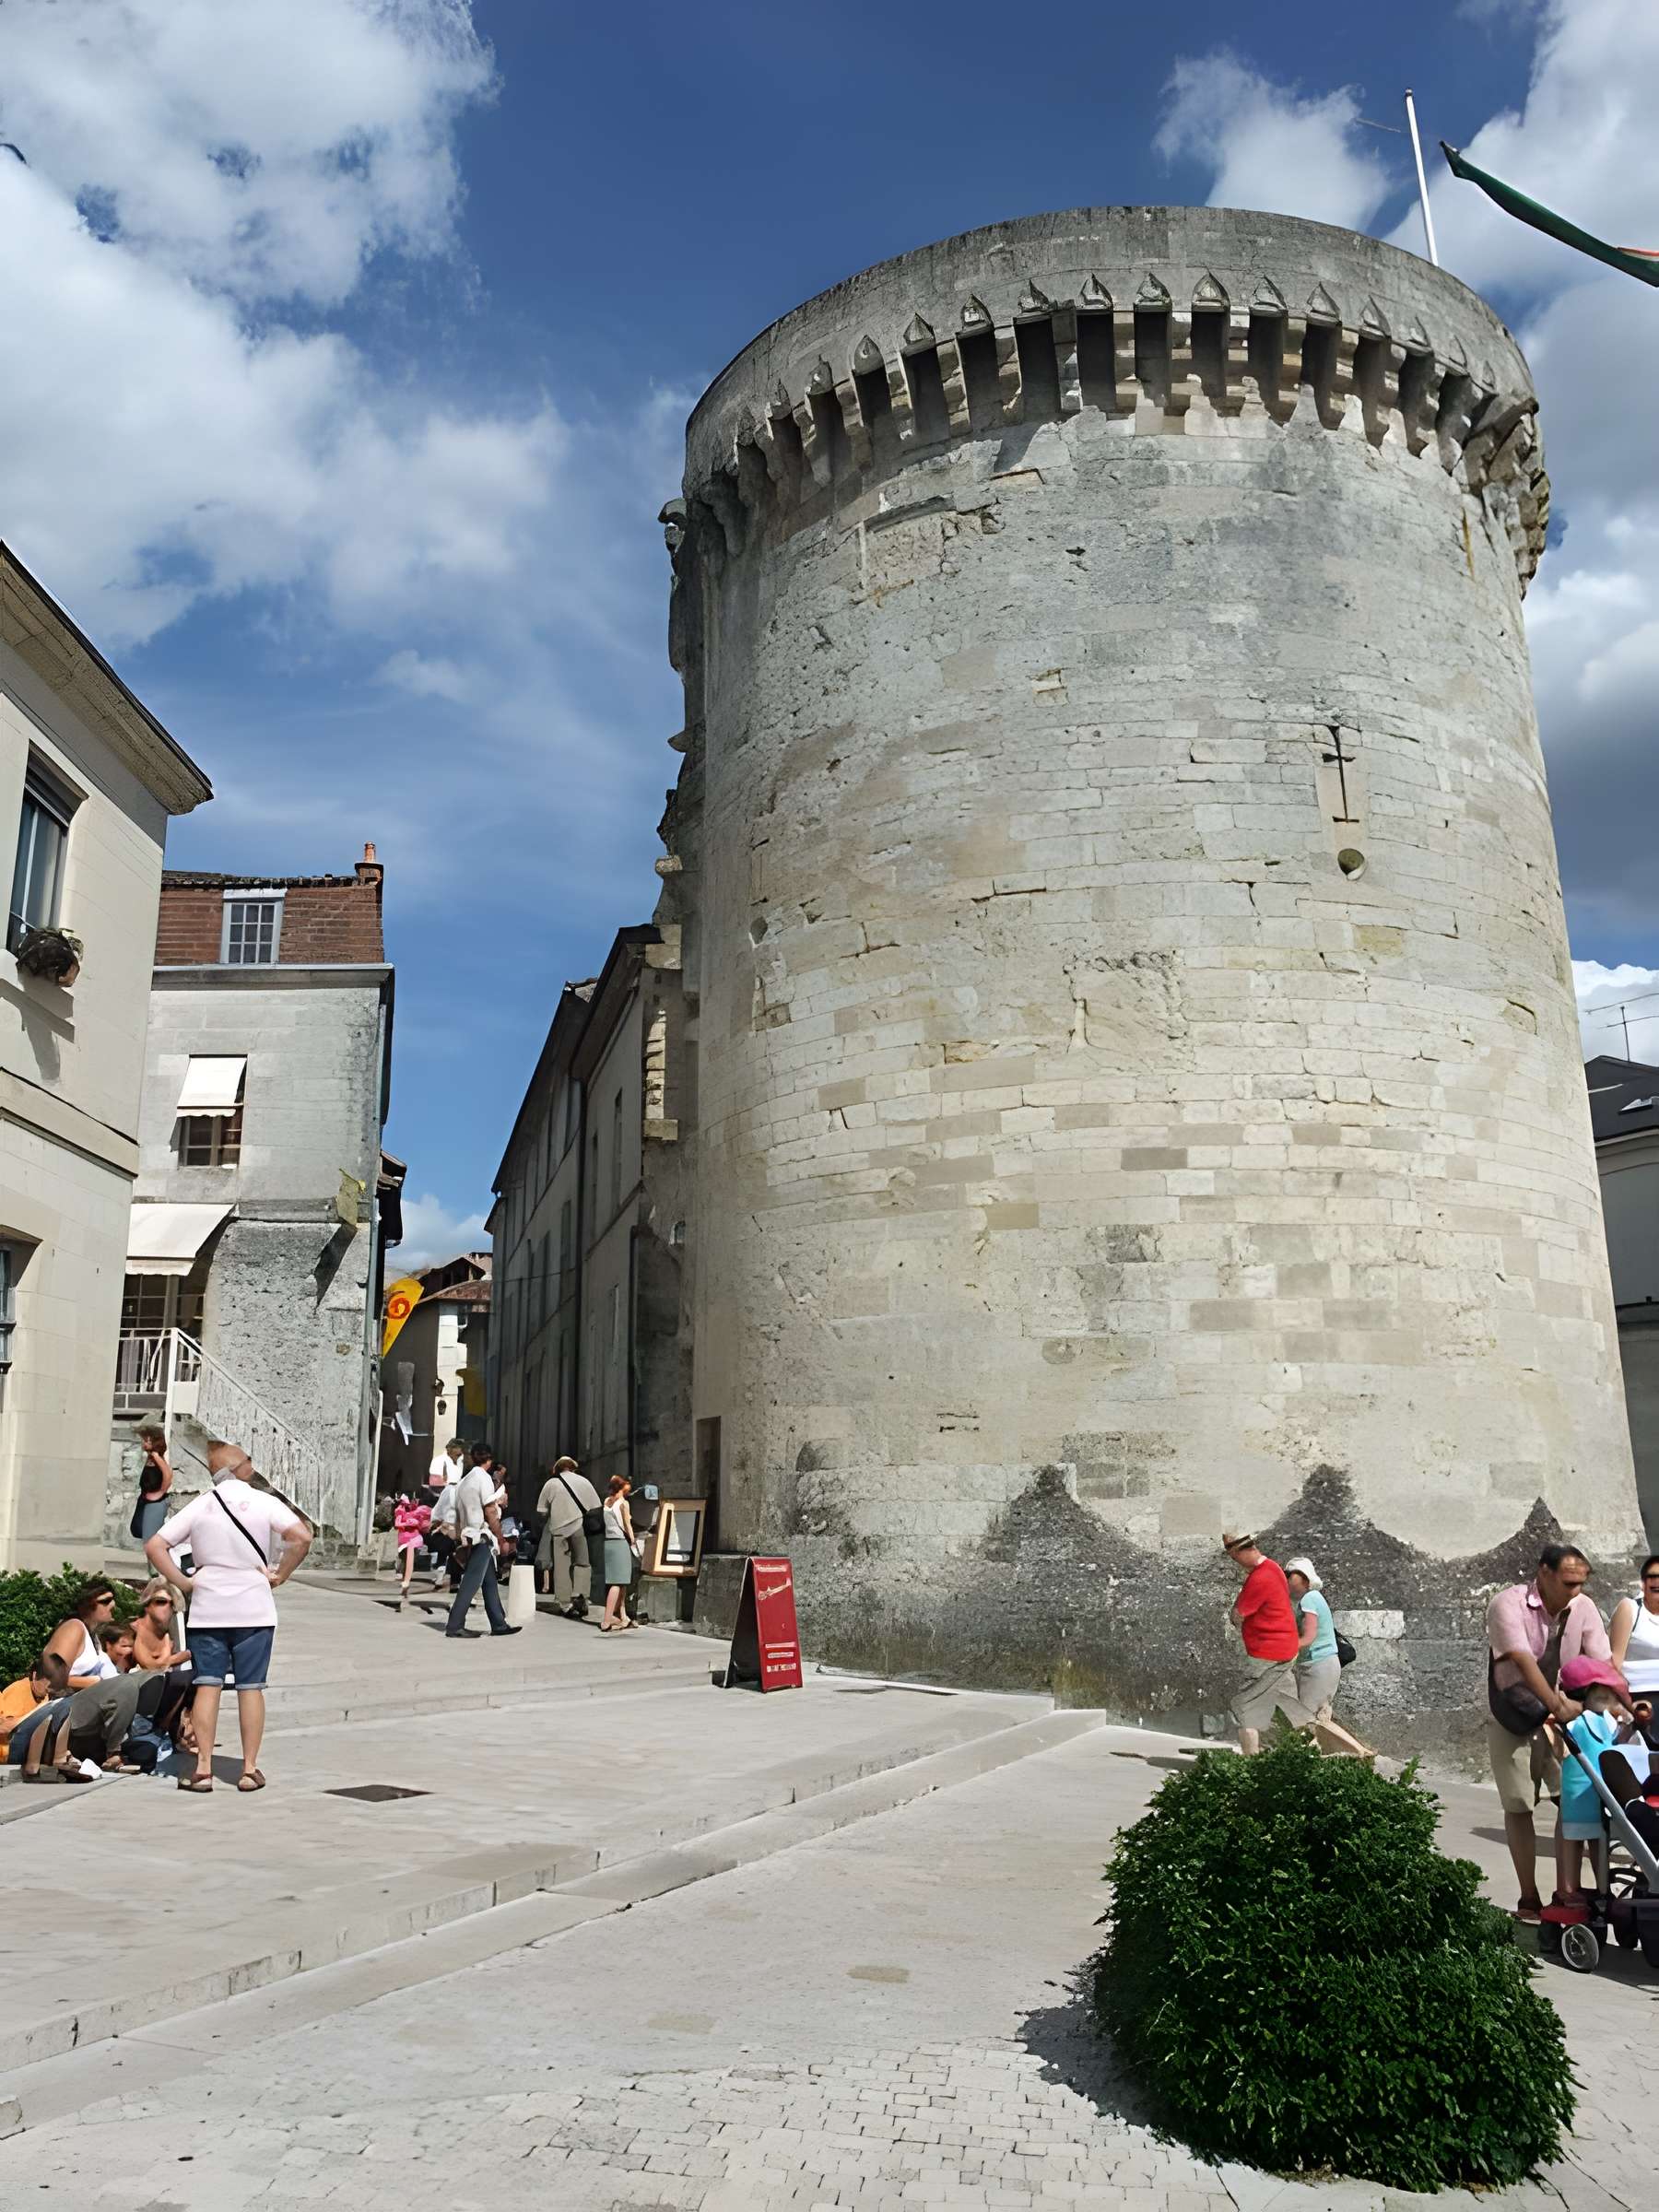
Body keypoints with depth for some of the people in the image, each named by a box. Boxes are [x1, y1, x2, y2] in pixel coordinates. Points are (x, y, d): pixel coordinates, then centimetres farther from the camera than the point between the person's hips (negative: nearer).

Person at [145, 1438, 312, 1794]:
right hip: (254, 1609, -1)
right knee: (251, 1687, 5)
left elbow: (154, 1547, -3)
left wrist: (184, 1583, 1)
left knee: (208, 1686, 5)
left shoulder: (199, 1505, 2)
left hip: (207, 1609, 1)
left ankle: (203, 1769, 5)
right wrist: (280, 1575, -6)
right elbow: (302, 1537, -17)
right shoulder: (263, 1501, -4)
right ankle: (249, 1769, 8)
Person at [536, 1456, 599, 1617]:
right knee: (582, 1563, 10)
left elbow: (542, 1511, 8)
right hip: (579, 1528, 0)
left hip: (558, 1530, 0)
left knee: (561, 1568, 7)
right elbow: (596, 1508, 3)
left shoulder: (550, 1484, 4)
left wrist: (546, 1525, 23)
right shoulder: (583, 1482, 4)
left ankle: (565, 1604, 7)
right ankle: (579, 1595, -10)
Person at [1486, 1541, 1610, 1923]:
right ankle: (1529, 1899, 10)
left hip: (1562, 1717, 4)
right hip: (1512, 1722, -4)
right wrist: (1556, 1703, -41)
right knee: (1519, 1808, 2)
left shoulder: (1583, 1608, -4)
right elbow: (1523, 1660, -31)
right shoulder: (1509, 1604, -20)